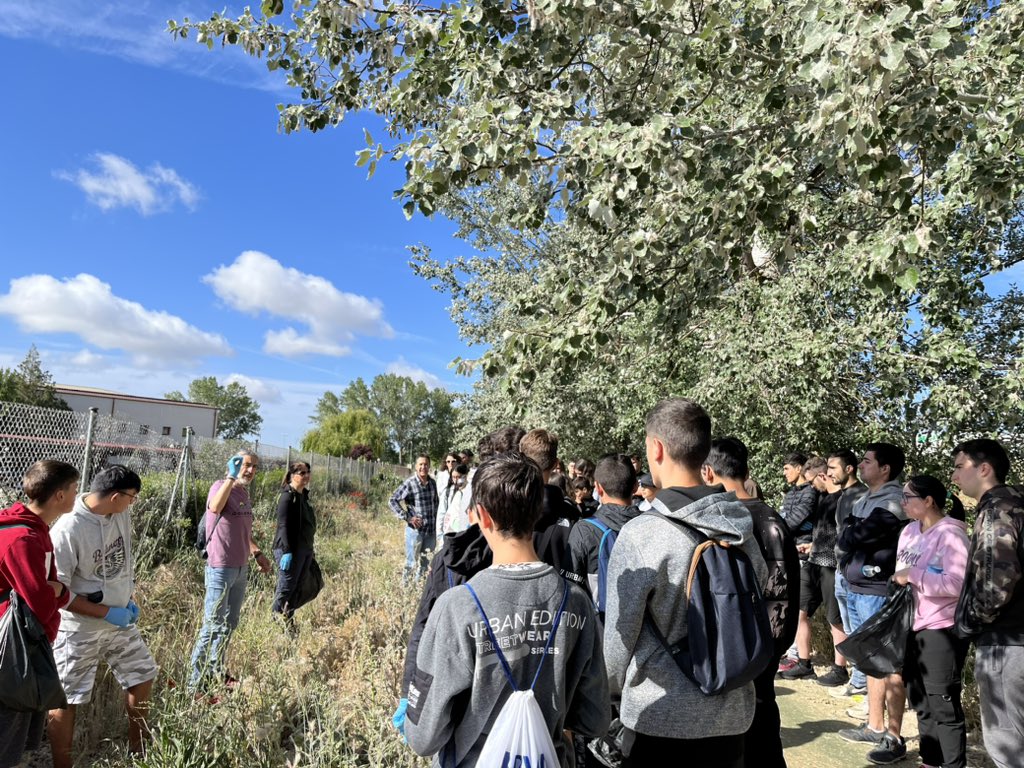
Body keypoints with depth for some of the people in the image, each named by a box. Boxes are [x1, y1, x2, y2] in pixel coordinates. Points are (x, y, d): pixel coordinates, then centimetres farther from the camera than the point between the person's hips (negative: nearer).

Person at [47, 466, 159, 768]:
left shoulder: (120, 516, -5)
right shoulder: (67, 530, -26)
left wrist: (129, 600, 3)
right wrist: (108, 613, -20)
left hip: (121, 620, 8)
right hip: (80, 629, -7)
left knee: (143, 675, 18)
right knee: (66, 699, 7)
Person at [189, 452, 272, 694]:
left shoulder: (245, 493, 11)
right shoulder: (220, 487, -12)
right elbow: (215, 506, -38)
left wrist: (257, 553, 20)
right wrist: (231, 476, -35)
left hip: (241, 569, 8)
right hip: (221, 569, -8)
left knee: (229, 625, 18)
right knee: (213, 627, -3)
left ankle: (217, 672, 32)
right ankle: (196, 684, 6)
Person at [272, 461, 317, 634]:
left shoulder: (304, 495, 14)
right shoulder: (288, 496, -13)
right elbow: (283, 526, -18)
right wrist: (287, 552, -23)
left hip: (305, 550, 8)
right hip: (290, 550, -8)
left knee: (296, 589, 12)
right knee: (286, 589, -4)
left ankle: (289, 624, 19)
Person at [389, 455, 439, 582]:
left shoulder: (432, 483, 5)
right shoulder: (409, 484, -12)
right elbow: (392, 501, -13)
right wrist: (407, 518, -16)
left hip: (431, 530, 5)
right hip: (415, 530, -5)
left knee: (426, 563, 15)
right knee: (411, 563, 3)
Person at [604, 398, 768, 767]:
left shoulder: (641, 534, -21)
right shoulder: (743, 528, -4)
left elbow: (619, 636, -13)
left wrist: (617, 690, 8)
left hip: (659, 716, -5)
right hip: (730, 715, 5)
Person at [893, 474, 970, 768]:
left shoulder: (950, 534, -16)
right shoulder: (909, 531, 9)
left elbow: (956, 583, -26)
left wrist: (913, 576, -23)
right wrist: (898, 578, 1)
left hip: (941, 631, -8)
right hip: (913, 627, 8)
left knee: (943, 705, 1)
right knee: (920, 701, 18)